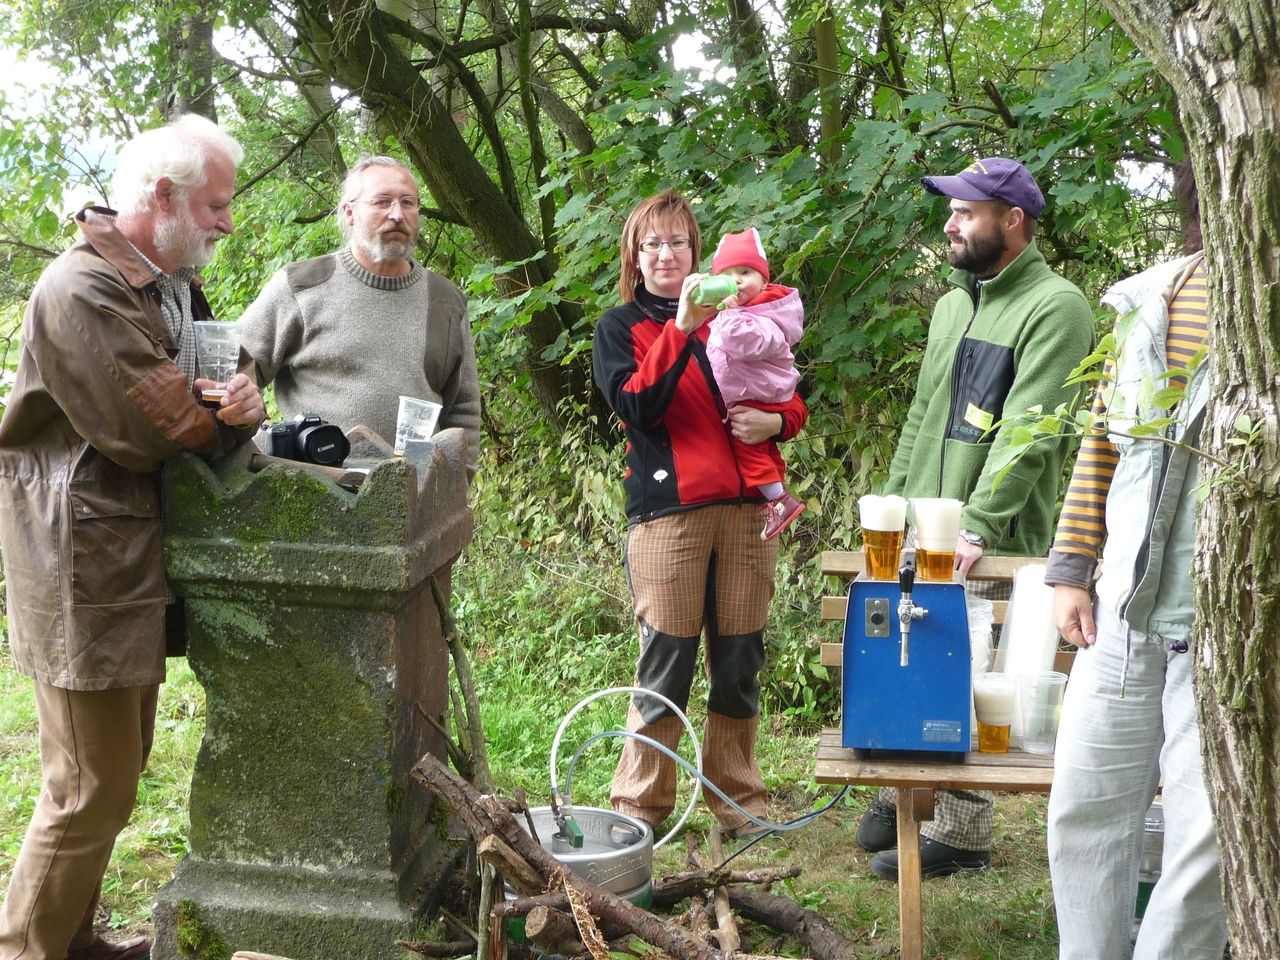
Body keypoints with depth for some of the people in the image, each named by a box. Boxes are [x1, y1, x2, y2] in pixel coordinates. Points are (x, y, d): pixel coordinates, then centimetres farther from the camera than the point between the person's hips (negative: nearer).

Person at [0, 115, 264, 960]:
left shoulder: (171, 285, 13)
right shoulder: (82, 291, -18)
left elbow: (222, 378, 14)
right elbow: (146, 433, -21)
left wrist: (237, 401, -10)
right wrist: (226, 417, -3)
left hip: (136, 557, 10)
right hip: (84, 566, -10)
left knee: (118, 763, 19)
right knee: (92, 790, -4)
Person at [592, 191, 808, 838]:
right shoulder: (620, 326, 9)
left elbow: (792, 397, 23)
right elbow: (637, 407, -9)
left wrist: (776, 420, -1)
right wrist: (681, 328, -17)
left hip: (746, 509, 4)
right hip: (668, 511, -3)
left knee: (740, 662, 6)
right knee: (666, 663, -4)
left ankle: (737, 797, 20)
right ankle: (640, 805, 10)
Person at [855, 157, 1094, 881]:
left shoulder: (1055, 307, -9)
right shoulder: (953, 305, 18)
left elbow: (1027, 432, -17)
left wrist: (977, 527, -23)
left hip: (995, 541, -7)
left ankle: (962, 834, 9)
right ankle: (905, 794, 28)